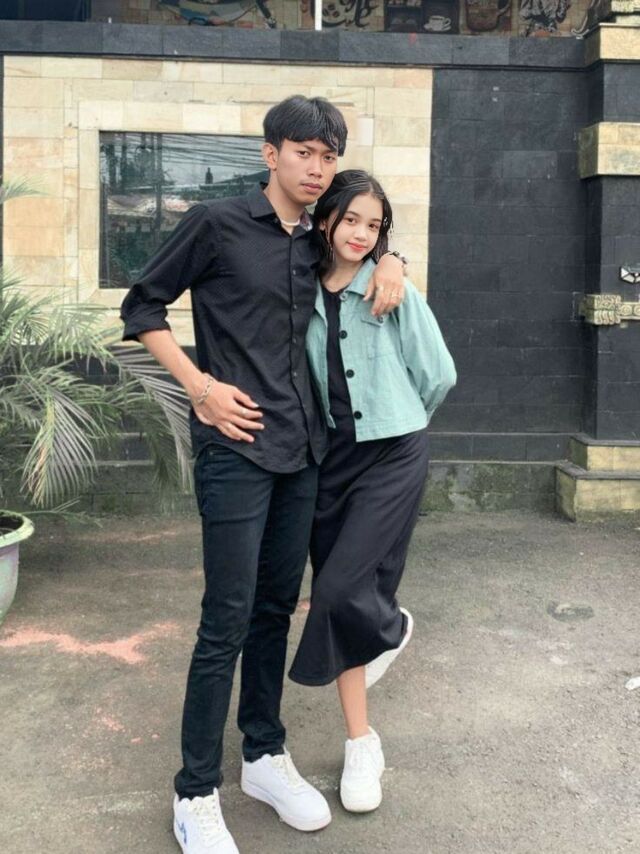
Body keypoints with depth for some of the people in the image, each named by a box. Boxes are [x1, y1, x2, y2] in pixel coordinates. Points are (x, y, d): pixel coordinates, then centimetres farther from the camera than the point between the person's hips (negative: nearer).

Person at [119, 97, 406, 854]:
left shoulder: (317, 243, 12)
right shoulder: (216, 224, -5)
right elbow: (142, 307, 0)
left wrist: (389, 262, 8)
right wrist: (200, 385, -11)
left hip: (302, 449, 6)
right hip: (236, 448, -6)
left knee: (276, 608, 14)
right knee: (228, 621, -4)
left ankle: (265, 756, 29)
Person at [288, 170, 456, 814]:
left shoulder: (394, 291, -5)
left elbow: (438, 376, 2)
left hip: (392, 456, -4)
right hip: (332, 455, 4)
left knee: (340, 590, -13)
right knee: (334, 591, 5)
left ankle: (392, 629, 26)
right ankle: (362, 746, 19)